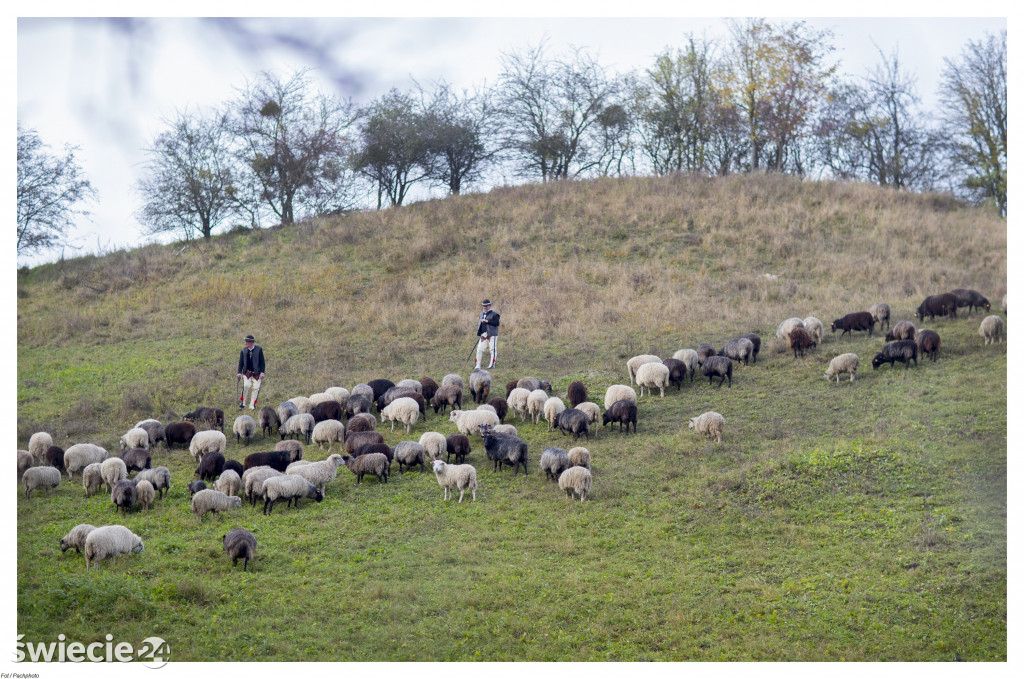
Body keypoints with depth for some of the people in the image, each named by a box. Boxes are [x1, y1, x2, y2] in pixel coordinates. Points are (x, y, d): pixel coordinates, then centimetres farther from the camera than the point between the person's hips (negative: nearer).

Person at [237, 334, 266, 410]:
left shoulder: (259, 349, -3)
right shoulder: (244, 351, 3)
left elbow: (262, 361, -2)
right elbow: (241, 362, 7)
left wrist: (262, 372, -8)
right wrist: (239, 372, -3)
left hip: (256, 373, 0)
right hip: (247, 372, 0)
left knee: (255, 388, 0)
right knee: (246, 385, -18)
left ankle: (252, 405, 11)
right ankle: (242, 403, -4)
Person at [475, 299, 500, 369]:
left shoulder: (494, 314, -6)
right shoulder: (482, 314, 16)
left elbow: (497, 323, -16)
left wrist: (487, 321, -20)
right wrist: (479, 328, 9)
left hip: (492, 334, -6)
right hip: (483, 334, 6)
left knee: (492, 349, -5)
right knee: (479, 348, 2)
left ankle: (492, 364, 0)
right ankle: (477, 364, 8)